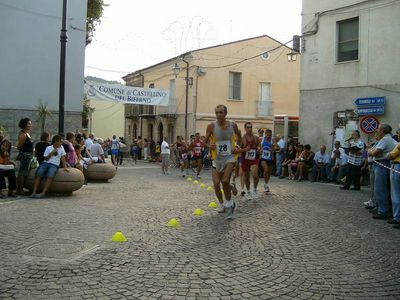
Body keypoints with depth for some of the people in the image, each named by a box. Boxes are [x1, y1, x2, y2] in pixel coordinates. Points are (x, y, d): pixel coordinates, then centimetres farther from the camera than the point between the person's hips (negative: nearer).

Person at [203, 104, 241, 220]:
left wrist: (237, 146, 0)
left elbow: (239, 137, 16)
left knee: (225, 181, -20)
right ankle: (223, 205, 24)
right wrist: (209, 146, -20)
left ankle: (229, 203, 3)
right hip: (217, 158, 2)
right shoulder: (212, 126, -7)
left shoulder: (232, 125, -3)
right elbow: (205, 141, 1)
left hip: (229, 157, -1)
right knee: (216, 184, 0)